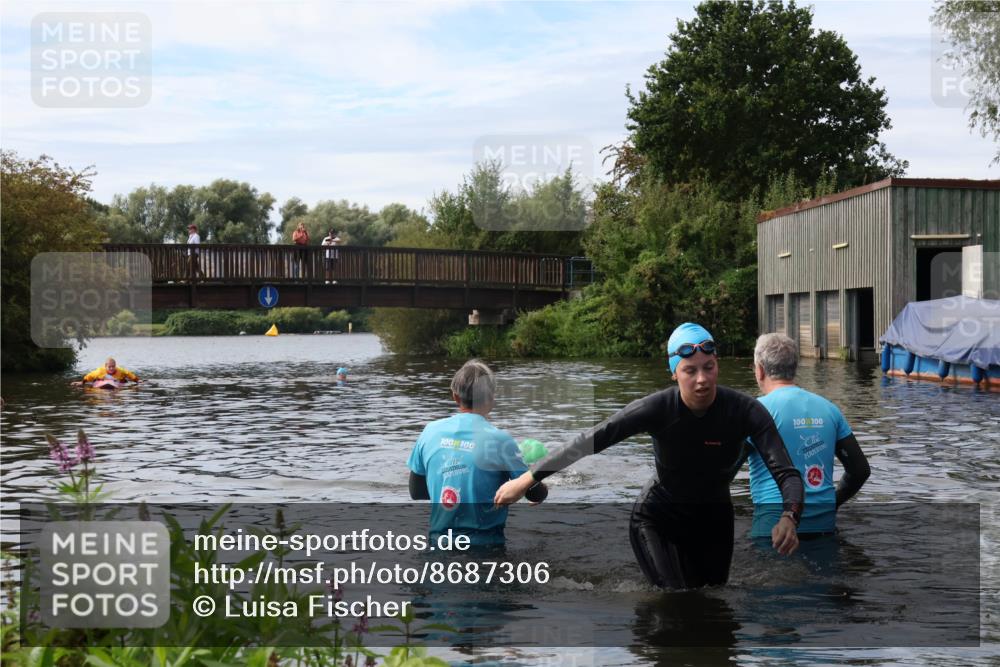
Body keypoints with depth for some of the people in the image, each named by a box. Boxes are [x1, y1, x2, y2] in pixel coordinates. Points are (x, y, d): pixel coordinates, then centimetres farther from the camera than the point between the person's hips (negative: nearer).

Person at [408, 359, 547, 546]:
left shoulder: (430, 432, 3)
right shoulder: (499, 439, -9)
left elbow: (416, 492, 13)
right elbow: (535, 494, -1)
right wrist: (542, 487, 22)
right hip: (484, 544, -4)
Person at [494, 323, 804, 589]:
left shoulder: (746, 411, -25)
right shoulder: (658, 408, -27)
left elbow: (786, 471, -31)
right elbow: (590, 441, -28)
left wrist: (789, 517, -52)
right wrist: (527, 479, -30)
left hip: (714, 522, 3)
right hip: (657, 520, -3)